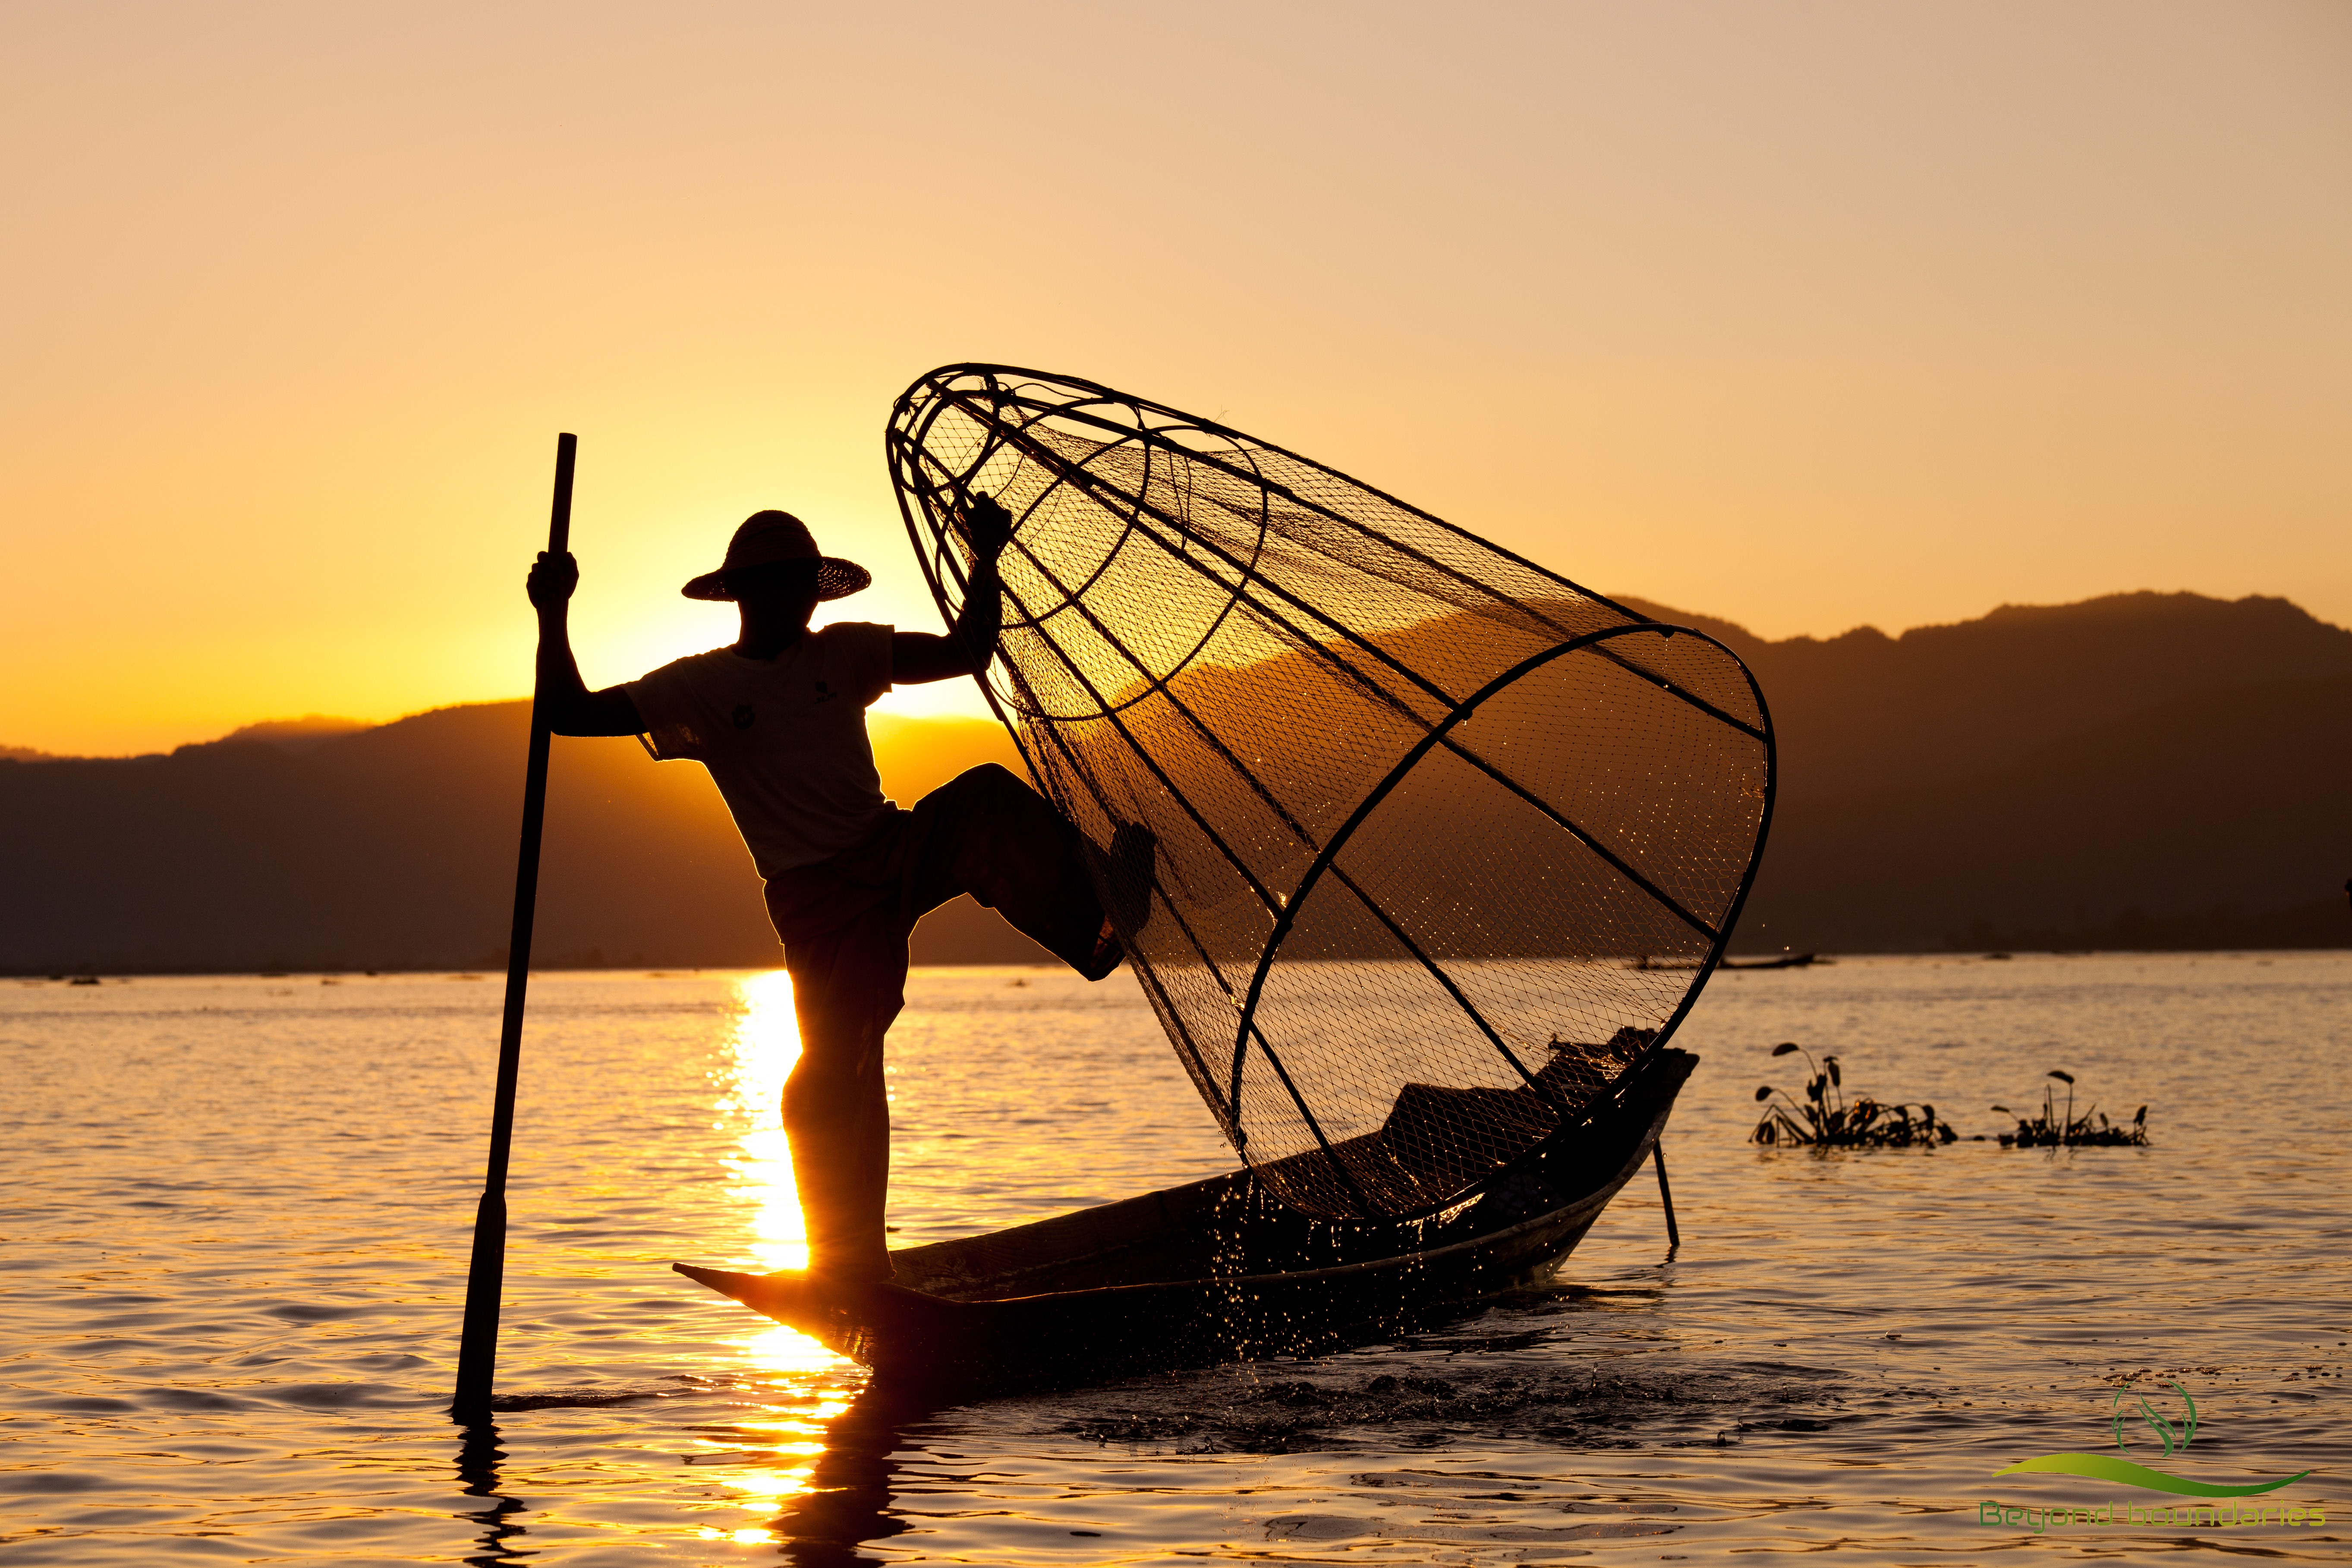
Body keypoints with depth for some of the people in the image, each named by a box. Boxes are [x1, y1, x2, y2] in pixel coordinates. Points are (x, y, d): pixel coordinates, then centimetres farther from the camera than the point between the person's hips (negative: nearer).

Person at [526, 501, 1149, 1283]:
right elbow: (570, 715, -3)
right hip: (818, 898, -3)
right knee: (833, 1070, -12)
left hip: (897, 851, 3)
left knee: (987, 799, -28)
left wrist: (986, 564, -9)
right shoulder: (702, 685, 1)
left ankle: (1093, 920, -46)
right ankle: (848, 1260, 2)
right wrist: (554, 618, -14)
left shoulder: (845, 652, 9)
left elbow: (967, 652, 4)